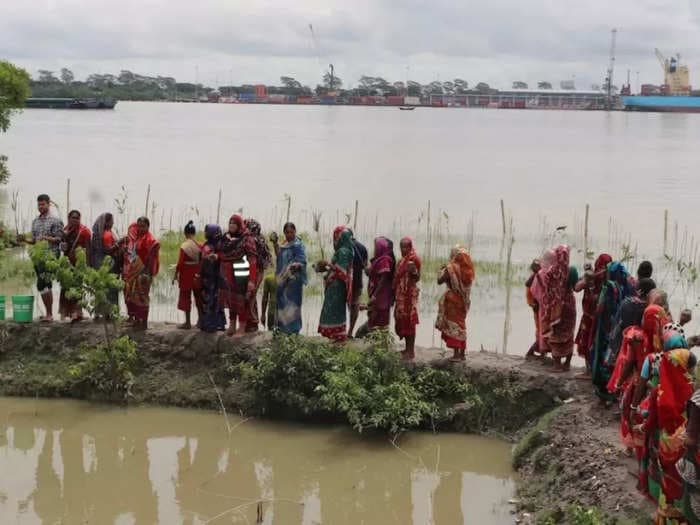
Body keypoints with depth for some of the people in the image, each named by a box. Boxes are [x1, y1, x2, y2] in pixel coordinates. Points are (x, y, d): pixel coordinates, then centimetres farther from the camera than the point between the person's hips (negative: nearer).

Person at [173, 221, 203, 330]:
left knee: (186, 297, 3)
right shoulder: (199, 246, -3)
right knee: (198, 297, 15)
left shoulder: (184, 246, -14)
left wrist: (176, 275, -4)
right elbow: (202, 261, -1)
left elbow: (180, 262, -13)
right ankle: (200, 320, 20)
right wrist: (200, 273, 9)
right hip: (197, 274, 4)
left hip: (186, 274, -4)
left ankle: (188, 322, 4)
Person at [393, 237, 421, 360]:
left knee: (409, 321, -7)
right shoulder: (402, 260, 16)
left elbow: (417, 278, -14)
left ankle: (411, 351, -5)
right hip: (400, 294, 9)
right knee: (402, 321, 10)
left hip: (409, 294, -9)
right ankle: (408, 349, 18)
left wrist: (414, 271, -32)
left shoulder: (413, 260, -10)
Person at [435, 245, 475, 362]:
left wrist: (442, 270, 4)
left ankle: (456, 354, -4)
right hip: (464, 300, 6)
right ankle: (462, 353, 19)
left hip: (453, 299, -6)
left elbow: (440, 280, -16)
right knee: (461, 325, 16)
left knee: (453, 325, -1)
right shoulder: (468, 268, 2)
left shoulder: (451, 268, -16)